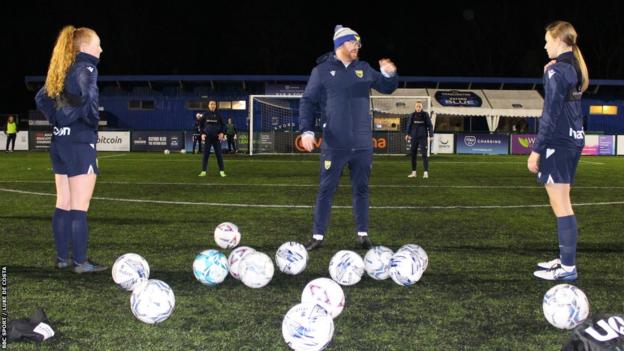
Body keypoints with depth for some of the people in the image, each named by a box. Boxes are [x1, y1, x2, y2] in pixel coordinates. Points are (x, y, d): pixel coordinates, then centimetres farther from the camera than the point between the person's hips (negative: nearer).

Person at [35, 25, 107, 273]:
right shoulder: (86, 68, -11)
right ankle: (81, 262, -2)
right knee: (79, 207, -5)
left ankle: (62, 258, 18)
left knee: (63, 204, 12)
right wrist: (93, 122, -10)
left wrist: (57, 120, 12)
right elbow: (88, 99, -25)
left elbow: (41, 99, 16)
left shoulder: (62, 70, 15)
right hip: (80, 143, -8)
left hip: (60, 141, 8)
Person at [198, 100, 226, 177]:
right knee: (205, 154, 0)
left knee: (219, 154, -1)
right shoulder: (205, 115, 5)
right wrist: (202, 134, -5)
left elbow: (222, 125, 9)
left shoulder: (218, 115, 5)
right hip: (207, 137, 0)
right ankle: (203, 171, 5)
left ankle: (221, 171, 4)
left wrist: (221, 133, -6)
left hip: (216, 137, 0)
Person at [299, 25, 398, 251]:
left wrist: (389, 75, -5)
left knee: (361, 189, 10)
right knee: (326, 189, 1)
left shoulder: (364, 69, 11)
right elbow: (308, 102, -1)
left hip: (362, 145, 4)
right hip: (334, 145, -3)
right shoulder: (322, 71, 0)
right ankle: (318, 236, 10)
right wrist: (307, 131, -12)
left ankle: (363, 234, 20)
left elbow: (386, 88, 18)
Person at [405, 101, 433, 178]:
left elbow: (430, 125, 0)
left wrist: (430, 135, -7)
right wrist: (408, 134, -1)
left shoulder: (425, 115, -2)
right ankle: (413, 172, 15)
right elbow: (409, 125, 10)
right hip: (414, 137, 3)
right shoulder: (413, 115, 5)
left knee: (424, 154, -8)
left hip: (423, 137, -3)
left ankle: (426, 172, -7)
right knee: (413, 154, 5)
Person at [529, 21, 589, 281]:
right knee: (562, 204, 15)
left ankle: (568, 268, -2)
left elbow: (551, 114, -17)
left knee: (561, 206, -6)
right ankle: (565, 259, 22)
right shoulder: (575, 69, 14)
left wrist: (536, 150, -15)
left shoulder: (556, 70, -13)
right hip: (574, 140, 10)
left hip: (558, 143, -10)